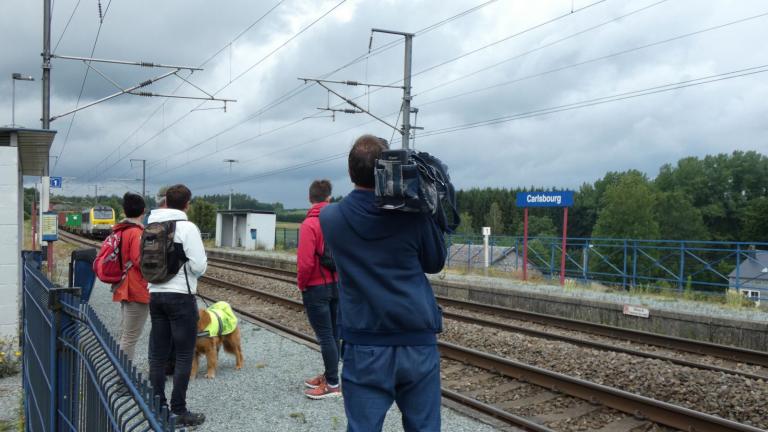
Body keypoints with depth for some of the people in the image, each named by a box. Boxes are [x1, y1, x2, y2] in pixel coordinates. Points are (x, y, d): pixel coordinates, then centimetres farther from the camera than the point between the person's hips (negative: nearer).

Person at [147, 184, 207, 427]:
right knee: (184, 355, 1)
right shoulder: (187, 227, -12)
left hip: (155, 294, 7)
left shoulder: (150, 226, 8)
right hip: (180, 296, -6)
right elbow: (199, 265, -15)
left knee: (158, 354, 12)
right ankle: (179, 411, 2)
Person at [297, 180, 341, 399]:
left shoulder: (310, 224, -16)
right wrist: (341, 276, 14)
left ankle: (333, 385, 4)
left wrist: (301, 284, -5)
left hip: (316, 288, -7)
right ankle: (329, 375, 26)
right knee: (334, 333, 14)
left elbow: (305, 262, -20)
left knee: (325, 336, -2)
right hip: (338, 285, 7)